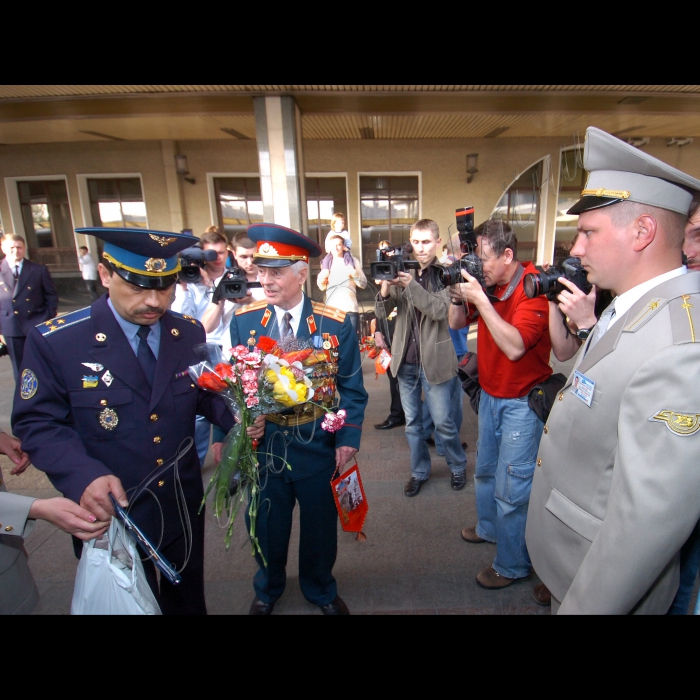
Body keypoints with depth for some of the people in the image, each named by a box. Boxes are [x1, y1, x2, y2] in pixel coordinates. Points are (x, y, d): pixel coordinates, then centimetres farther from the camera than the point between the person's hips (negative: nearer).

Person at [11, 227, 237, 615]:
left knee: (187, 598, 27)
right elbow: (38, 423, -13)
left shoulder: (189, 333, -6)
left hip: (184, 507, 4)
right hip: (111, 511, -3)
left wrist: (235, 416, -17)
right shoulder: (54, 341, -18)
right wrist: (85, 476, -30)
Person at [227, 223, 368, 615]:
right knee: (267, 526, 21)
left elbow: (351, 388, -5)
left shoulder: (335, 324, -10)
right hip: (263, 444, 1)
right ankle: (267, 590, 52)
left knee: (320, 525, 19)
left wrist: (348, 439, -10)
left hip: (318, 447, -1)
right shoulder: (244, 320, -5)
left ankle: (321, 590, 50)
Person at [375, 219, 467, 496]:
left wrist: (410, 284, -29)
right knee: (412, 422, 15)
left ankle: (458, 466, 34)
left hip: (434, 361, -3)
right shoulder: (402, 272, 3)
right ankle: (419, 471, 33)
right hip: (405, 361, 4)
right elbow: (381, 312, -2)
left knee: (443, 422, 9)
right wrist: (385, 288, -22)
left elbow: (440, 310, -21)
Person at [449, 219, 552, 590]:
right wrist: (460, 294, -12)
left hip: (522, 402, -7)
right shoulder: (487, 285, -2)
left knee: (511, 489, 3)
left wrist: (480, 299, -31)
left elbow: (515, 347, -31)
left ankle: (512, 564, 25)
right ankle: (488, 528, 49)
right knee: (484, 471, 24)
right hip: (489, 394, 8)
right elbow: (456, 323, 7)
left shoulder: (534, 288, -22)